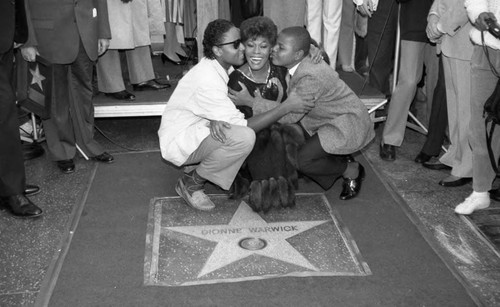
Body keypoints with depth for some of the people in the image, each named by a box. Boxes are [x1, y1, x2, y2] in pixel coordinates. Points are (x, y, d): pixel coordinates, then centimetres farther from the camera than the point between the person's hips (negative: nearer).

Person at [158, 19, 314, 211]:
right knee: (244, 137, -27)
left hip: (196, 128, 9)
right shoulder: (208, 82, -28)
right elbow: (244, 126, -25)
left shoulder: (220, 66, -1)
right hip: (178, 142, -9)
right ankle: (190, 183, -9)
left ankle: (195, 166, 10)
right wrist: (286, 107, -23)